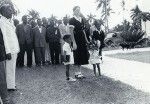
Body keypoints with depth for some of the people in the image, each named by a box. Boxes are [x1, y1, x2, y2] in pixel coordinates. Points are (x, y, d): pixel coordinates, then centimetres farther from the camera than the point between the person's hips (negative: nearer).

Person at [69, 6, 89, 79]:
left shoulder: (81, 19, 13)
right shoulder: (72, 20, -7)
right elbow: (71, 32, -12)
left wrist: (86, 40, 13)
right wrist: (73, 42, -18)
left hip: (82, 40, 7)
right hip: (76, 40, -6)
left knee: (82, 56, 8)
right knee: (77, 56, -1)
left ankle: (79, 72, 18)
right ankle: (78, 72, 9)